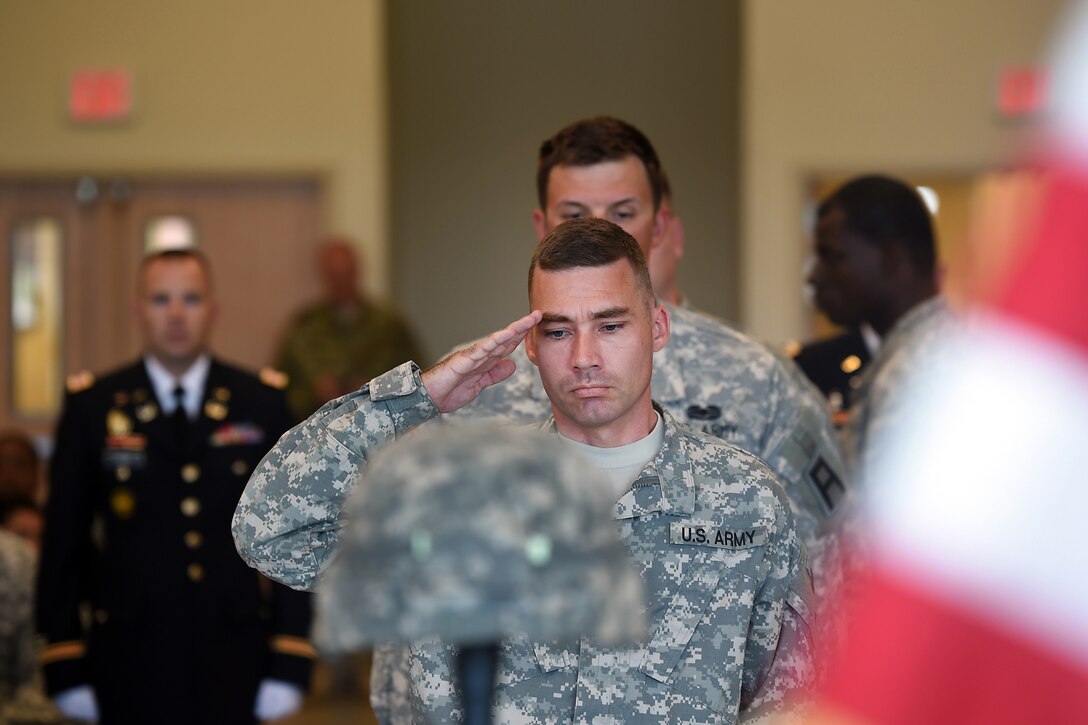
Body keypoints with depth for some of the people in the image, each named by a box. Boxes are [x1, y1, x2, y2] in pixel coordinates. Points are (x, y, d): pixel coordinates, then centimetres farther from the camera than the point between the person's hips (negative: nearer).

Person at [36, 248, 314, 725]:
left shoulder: (262, 406, 6)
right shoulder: (92, 409, 3)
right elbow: (62, 546, 4)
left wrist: (288, 666, -1)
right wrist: (64, 669, -2)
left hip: (235, 666, 1)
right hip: (132, 663, -1)